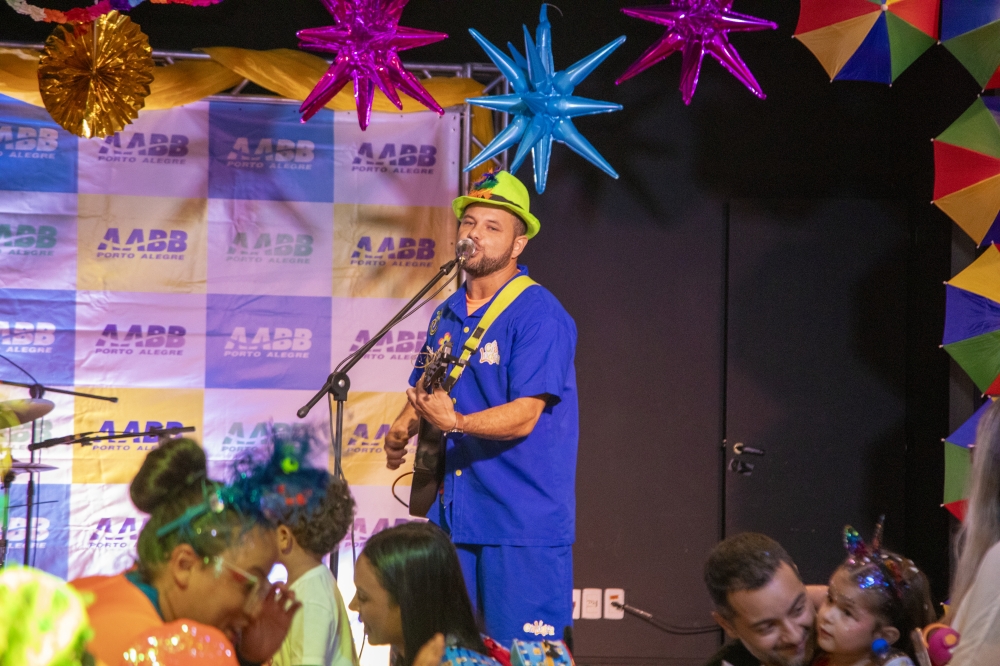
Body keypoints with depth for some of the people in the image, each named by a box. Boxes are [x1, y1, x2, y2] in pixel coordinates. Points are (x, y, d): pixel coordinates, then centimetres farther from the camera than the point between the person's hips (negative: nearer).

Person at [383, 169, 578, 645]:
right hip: (453, 515, 7)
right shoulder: (447, 315, 13)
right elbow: (424, 390, 24)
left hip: (524, 522, -7)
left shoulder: (540, 316, -11)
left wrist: (456, 422, -33)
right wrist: (400, 433, 3)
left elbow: (523, 417, -18)